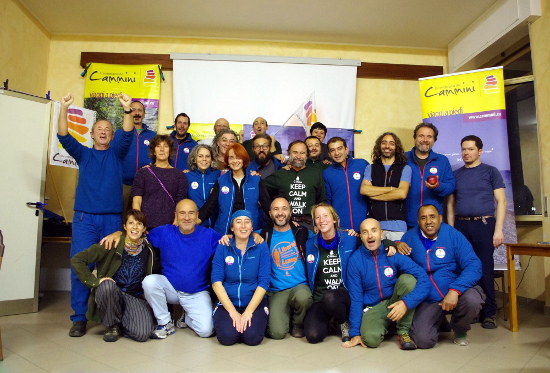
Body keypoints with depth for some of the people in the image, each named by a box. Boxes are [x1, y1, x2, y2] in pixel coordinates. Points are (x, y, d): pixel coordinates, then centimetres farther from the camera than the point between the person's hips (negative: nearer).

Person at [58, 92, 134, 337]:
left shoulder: (116, 153, 13)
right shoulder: (83, 154, 15)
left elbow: (127, 135, -4)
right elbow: (64, 137, 0)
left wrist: (127, 109, -19)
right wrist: (63, 109, -15)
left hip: (112, 218, 0)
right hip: (85, 218, 1)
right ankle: (79, 318, 3)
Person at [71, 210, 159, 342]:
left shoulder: (148, 250, 1)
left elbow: (157, 271, 15)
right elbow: (77, 260, -8)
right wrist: (95, 280, -16)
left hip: (136, 297, 1)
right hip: (109, 293, -1)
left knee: (142, 334, -25)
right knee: (107, 285, -37)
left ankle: (121, 324, 11)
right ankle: (112, 325, -9)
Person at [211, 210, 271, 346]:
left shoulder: (261, 247, -3)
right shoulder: (222, 247, -1)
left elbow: (263, 282, -7)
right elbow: (216, 281, -6)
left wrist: (248, 312, -15)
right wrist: (233, 312, -13)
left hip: (255, 303, 0)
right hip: (227, 303, 1)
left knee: (252, 337, -23)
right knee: (227, 337, -23)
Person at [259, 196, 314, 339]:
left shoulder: (302, 232, 6)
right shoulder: (264, 235, 4)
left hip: (300, 286, 1)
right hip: (276, 291, 0)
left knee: (302, 297, -37)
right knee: (277, 333, -22)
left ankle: (298, 324, 0)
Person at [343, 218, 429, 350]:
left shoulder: (393, 253, -11)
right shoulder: (355, 260, -11)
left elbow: (424, 279, -18)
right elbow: (355, 298, -7)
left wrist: (406, 302, -32)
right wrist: (355, 333, -8)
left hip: (395, 303, 1)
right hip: (372, 308, -1)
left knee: (408, 279, -26)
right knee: (371, 338, -32)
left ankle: (403, 331, -10)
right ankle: (382, 328, 7)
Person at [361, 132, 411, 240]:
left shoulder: (405, 168, 7)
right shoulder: (370, 168, 12)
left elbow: (402, 194, -8)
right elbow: (363, 189, -5)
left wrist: (374, 195, -2)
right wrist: (391, 189, -6)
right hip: (374, 223, 1)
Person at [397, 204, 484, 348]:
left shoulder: (453, 235, -7)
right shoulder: (410, 237, 1)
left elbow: (474, 266, -15)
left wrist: (454, 290, -29)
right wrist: (396, 244, -10)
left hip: (455, 293, -1)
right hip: (427, 301, 1)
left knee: (472, 299, -34)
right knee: (423, 341, -19)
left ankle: (460, 330, 4)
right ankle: (439, 323, 21)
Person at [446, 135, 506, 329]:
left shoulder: (490, 171, 5)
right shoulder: (456, 174, 13)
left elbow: (501, 201, 1)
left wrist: (498, 229, -8)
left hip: (484, 224, -2)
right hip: (461, 226, 3)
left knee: (485, 269, -1)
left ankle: (488, 313, 11)